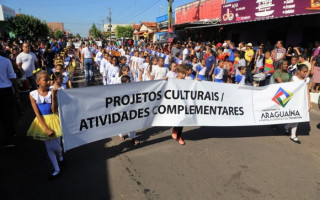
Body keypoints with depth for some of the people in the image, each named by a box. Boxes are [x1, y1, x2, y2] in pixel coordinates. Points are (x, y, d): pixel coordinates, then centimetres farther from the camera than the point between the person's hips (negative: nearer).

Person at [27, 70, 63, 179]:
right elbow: (37, 114, -10)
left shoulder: (52, 92, -11)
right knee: (49, 147, 9)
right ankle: (57, 170, 25)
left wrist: (53, 95, -24)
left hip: (53, 120, -1)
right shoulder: (33, 94, -9)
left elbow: (54, 110, -16)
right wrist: (46, 128, -16)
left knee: (56, 146, 5)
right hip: (42, 122, 1)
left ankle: (60, 155, 43)